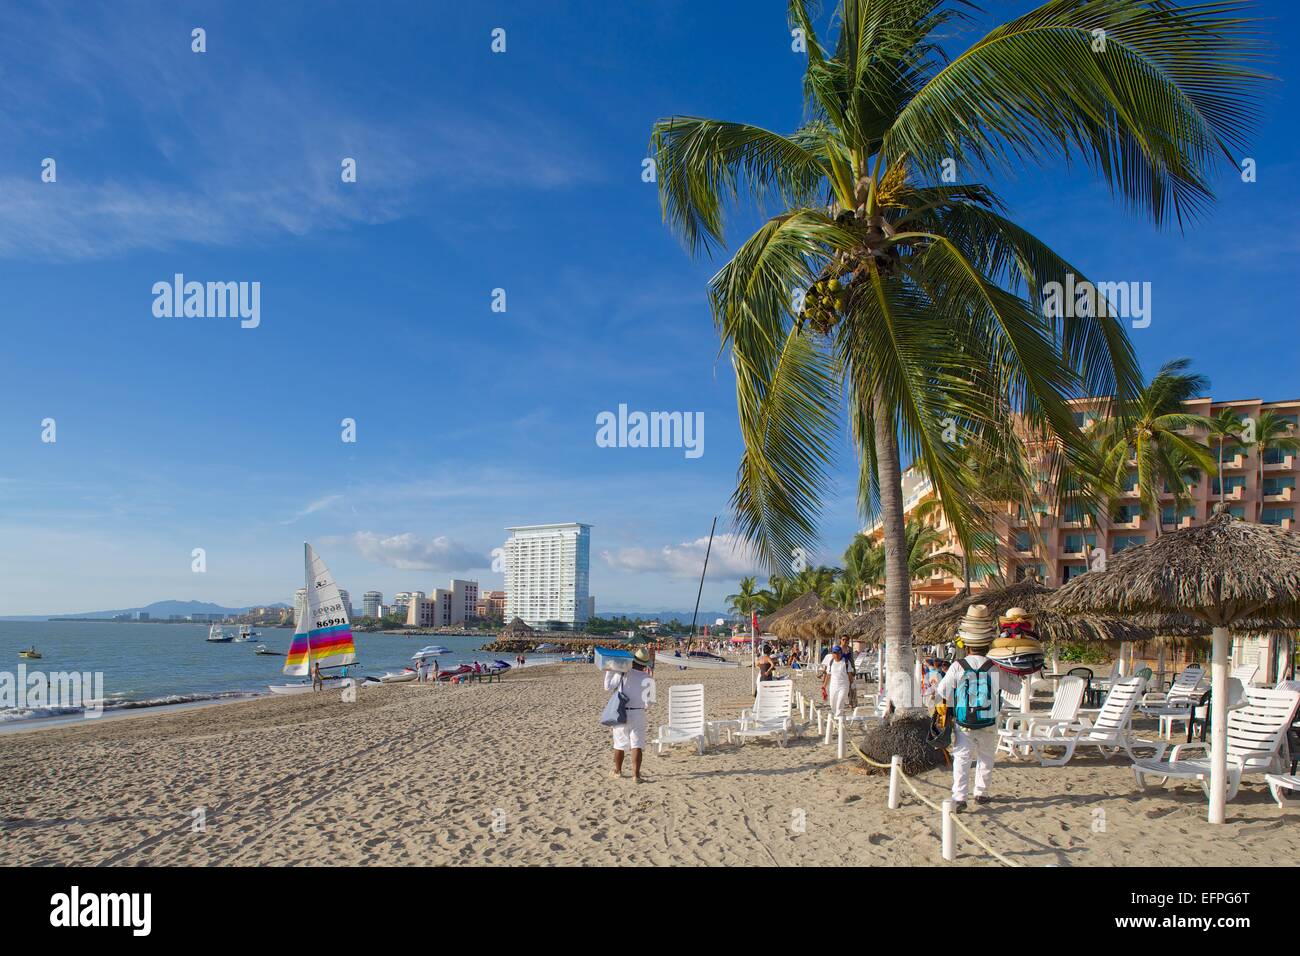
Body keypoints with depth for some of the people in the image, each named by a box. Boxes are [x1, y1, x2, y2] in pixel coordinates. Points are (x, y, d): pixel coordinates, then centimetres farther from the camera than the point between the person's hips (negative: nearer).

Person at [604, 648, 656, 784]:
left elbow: (608, 687, 1)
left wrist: (609, 671, 11)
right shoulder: (649, 679, -5)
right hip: (638, 714, -1)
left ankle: (617, 771, 32)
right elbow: (651, 701, 3)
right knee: (637, 745, -2)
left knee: (619, 743, 16)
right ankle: (636, 775, -12)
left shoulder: (622, 673, -8)